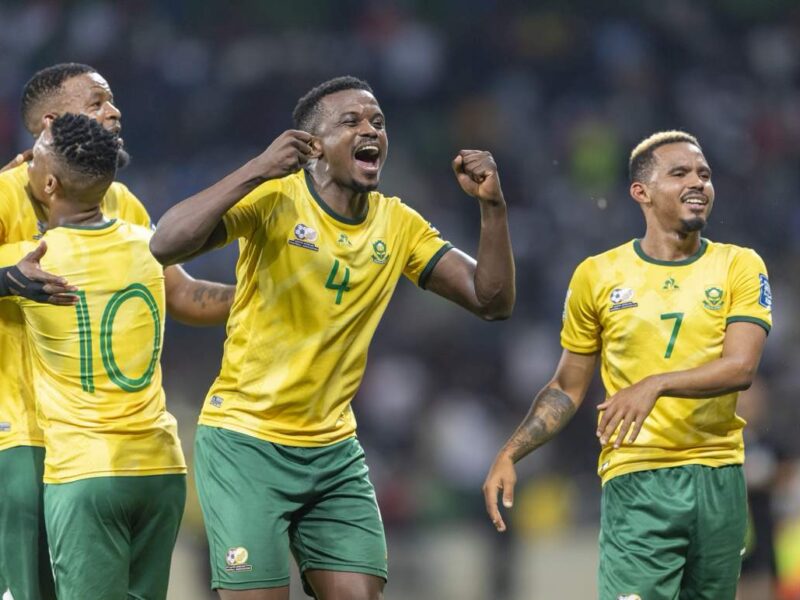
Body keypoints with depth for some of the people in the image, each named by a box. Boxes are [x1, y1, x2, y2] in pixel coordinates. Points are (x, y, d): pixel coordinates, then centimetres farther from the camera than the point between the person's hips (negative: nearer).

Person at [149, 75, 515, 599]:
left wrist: (492, 206, -12)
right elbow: (166, 245, -26)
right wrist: (256, 172, -34)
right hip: (247, 442, -5)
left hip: (334, 451, 5)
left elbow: (492, 300, 2)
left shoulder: (397, 224, 4)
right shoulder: (274, 200, -12)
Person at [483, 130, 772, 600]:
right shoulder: (598, 275, 5)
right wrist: (510, 455, -1)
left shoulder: (740, 267, 4)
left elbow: (741, 367, -10)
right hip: (634, 479, -2)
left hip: (719, 474, 2)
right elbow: (567, 390, 13)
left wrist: (656, 385, -26)